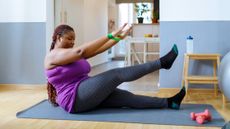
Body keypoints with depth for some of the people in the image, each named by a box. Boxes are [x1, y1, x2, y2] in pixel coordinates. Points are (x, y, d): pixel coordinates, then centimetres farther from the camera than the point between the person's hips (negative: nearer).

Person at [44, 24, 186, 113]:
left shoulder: (73, 53, 18)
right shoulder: (53, 56, -10)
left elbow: (97, 50, 9)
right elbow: (82, 51, -24)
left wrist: (118, 37, 0)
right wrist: (111, 35, -25)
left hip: (86, 95, 9)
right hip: (75, 98, -9)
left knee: (127, 97, -6)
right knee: (117, 74, -16)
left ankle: (168, 103, -8)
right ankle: (162, 62, -11)